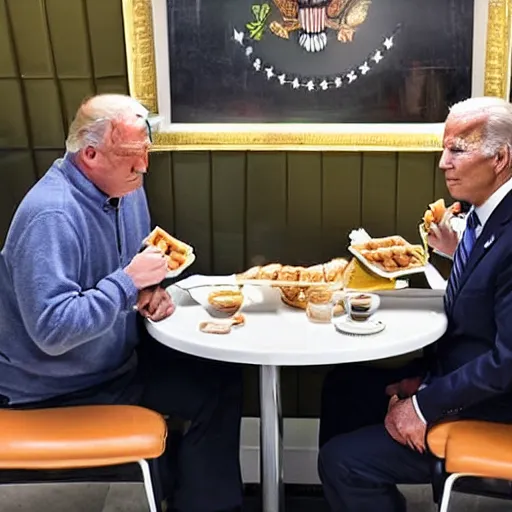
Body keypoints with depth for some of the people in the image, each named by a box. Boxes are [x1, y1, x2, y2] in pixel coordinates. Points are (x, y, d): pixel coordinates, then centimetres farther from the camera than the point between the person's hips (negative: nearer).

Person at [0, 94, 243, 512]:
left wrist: (150, 291, -7)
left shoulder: (124, 187, -1)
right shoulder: (50, 217, -29)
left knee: (223, 376, 2)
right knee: (214, 397, -12)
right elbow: (53, 330, -34)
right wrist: (129, 281, -30)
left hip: (120, 352, 9)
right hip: (61, 387, -8)